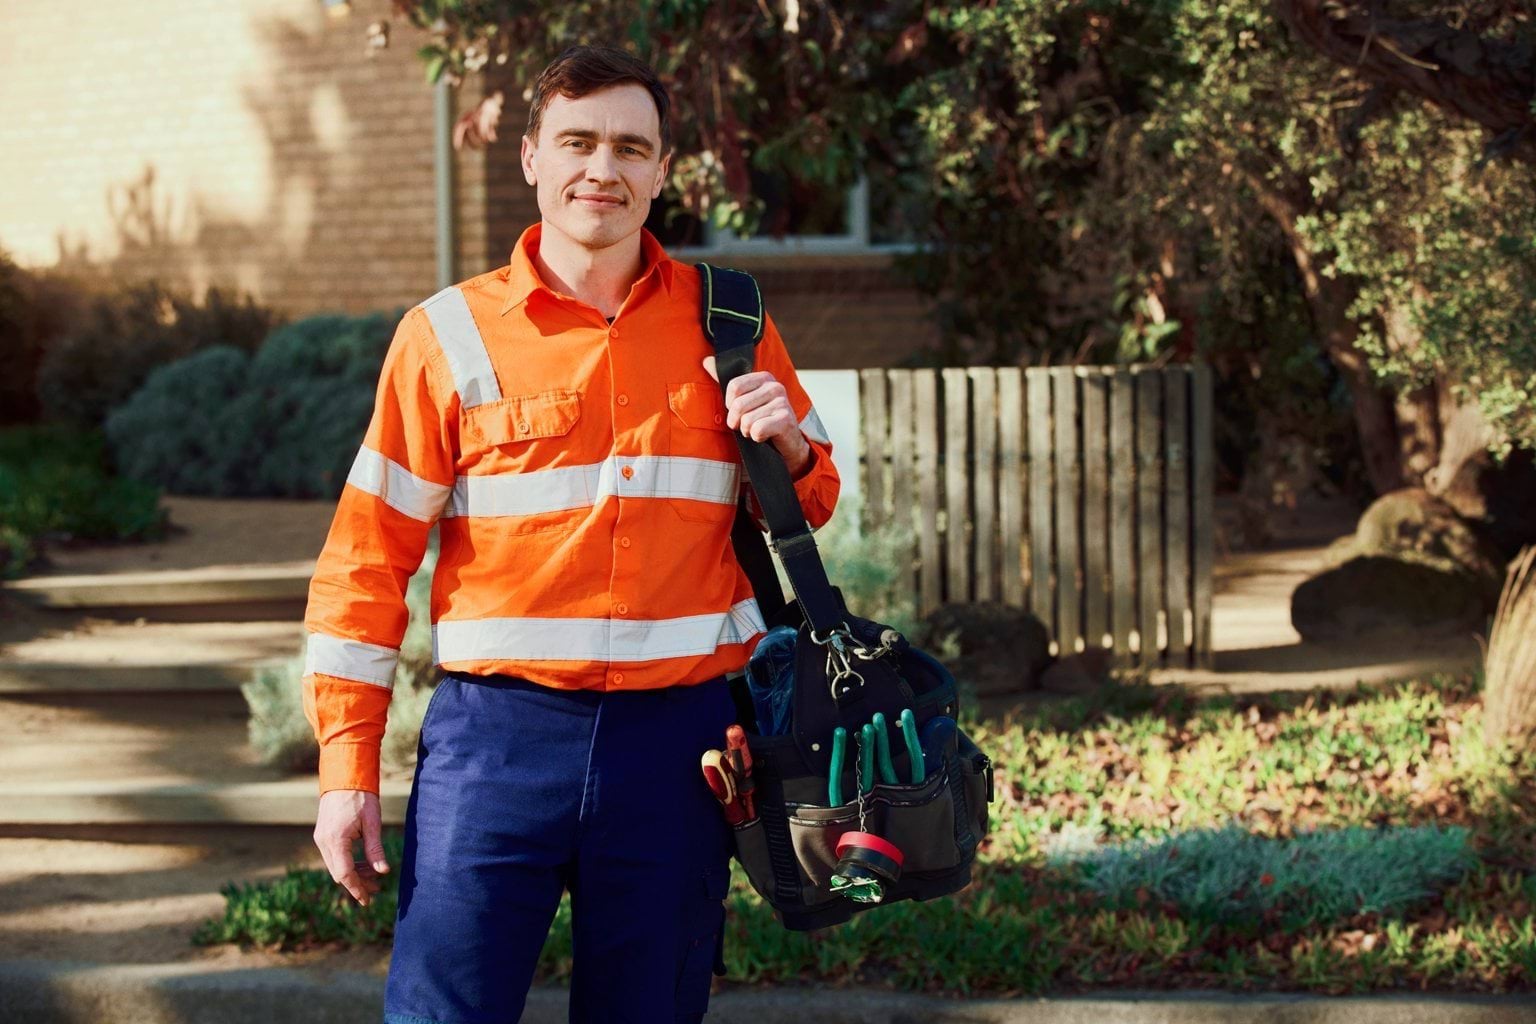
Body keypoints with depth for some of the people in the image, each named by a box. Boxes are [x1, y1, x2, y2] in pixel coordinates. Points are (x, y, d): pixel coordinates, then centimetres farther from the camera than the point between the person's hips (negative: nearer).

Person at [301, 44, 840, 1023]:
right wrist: (347, 766, -3)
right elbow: (367, 560, 2)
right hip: (499, 731, -2)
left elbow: (810, 511, 20)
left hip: (678, 736, 2)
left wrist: (790, 448, -4)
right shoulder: (449, 334, 1)